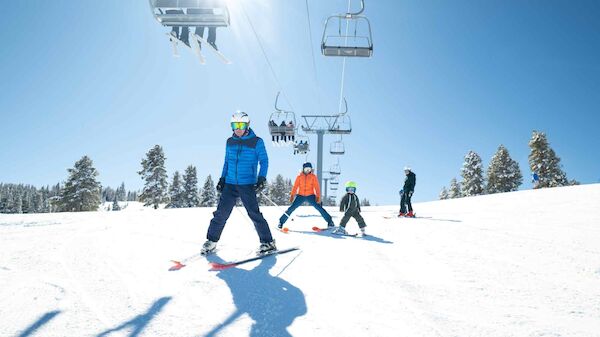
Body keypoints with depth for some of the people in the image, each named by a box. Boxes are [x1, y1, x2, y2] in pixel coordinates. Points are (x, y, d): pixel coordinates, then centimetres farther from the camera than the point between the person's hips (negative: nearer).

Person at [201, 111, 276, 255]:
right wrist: (222, 178, 14)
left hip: (247, 185, -4)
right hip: (230, 184, 4)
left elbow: (264, 161, -1)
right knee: (221, 213, 3)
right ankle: (211, 241, 17)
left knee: (254, 213, -7)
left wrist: (262, 178, -14)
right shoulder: (230, 142, 11)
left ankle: (268, 242, 3)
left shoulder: (256, 142, -3)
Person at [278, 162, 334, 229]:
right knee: (291, 208, -8)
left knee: (319, 207, -12)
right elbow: (295, 187, 3)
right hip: (300, 196, 1)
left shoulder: (313, 177, 1)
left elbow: (317, 187, -2)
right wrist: (292, 195, -9)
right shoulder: (299, 177, 3)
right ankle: (281, 222, 5)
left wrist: (318, 196, -14)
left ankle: (330, 221, 0)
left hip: (310, 196, -1)